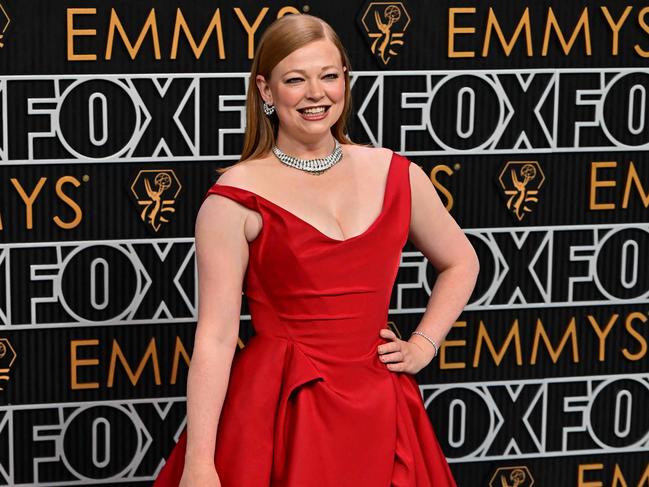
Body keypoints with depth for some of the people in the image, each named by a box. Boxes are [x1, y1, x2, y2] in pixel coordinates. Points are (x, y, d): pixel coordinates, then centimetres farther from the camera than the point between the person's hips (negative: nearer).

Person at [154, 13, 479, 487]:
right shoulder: (236, 197, -8)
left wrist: (423, 346, 8)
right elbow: (215, 337, -11)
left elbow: (461, 263, 21)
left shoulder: (397, 175, 4)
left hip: (376, 411, 4)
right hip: (276, 412, -4)